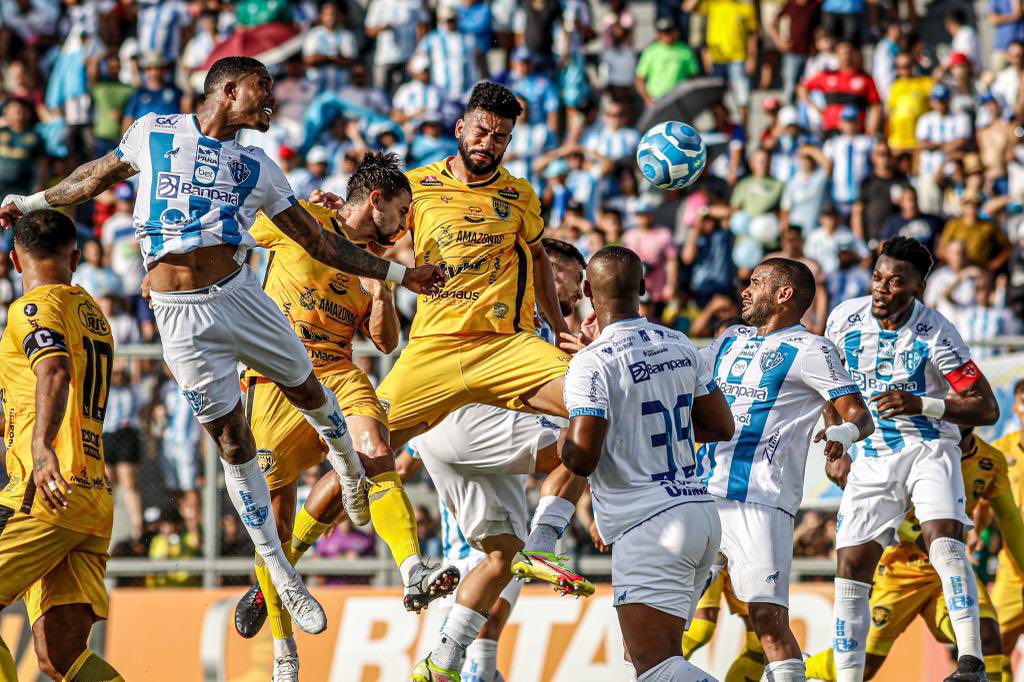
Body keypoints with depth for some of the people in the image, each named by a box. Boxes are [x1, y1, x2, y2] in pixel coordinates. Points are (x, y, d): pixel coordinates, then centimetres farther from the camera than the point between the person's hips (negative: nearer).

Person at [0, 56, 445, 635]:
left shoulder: (257, 168, 9)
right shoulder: (153, 132, 5)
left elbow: (320, 243, 13)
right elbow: (102, 175, 23)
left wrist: (399, 274, 9)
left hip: (239, 294, 2)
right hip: (181, 315, -2)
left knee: (308, 389, 13)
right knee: (234, 442, 1)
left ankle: (350, 467, 49)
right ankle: (282, 577, 8)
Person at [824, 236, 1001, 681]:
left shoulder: (935, 334, -15)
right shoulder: (845, 319, -3)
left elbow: (986, 409, -13)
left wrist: (921, 404, -25)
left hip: (929, 448, -4)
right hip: (872, 458, 4)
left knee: (943, 541, -28)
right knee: (850, 569, -3)